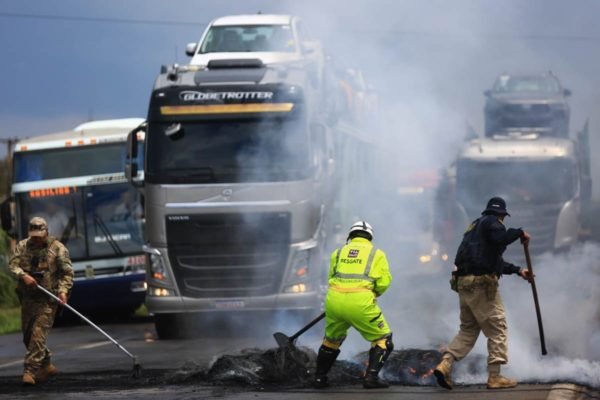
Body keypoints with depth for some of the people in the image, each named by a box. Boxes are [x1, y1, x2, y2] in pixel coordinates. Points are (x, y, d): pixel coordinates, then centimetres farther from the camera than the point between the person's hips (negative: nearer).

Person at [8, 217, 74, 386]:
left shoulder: (58, 248, -2)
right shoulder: (22, 246, 8)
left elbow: (67, 272, -2)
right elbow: (13, 264, -1)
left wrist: (63, 290, -16)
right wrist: (23, 276, -20)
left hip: (47, 300, -5)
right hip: (27, 297, 5)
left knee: (38, 334, -13)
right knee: (27, 335, 11)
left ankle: (30, 371, -14)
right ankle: (47, 365, 26)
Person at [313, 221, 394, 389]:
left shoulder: (338, 253, 20)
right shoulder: (376, 254, 12)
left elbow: (331, 279, 17)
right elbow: (384, 282, 3)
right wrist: (374, 292, 23)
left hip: (334, 300, 4)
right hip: (360, 303, -4)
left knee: (332, 339, 28)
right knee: (383, 338, 11)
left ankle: (320, 378, 30)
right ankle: (371, 377, -1)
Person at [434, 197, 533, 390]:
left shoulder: (476, 225, 28)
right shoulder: (492, 222, -1)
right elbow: (500, 238, -25)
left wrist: (517, 270, 32)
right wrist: (520, 233, -9)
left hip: (464, 281, 9)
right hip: (481, 282, -9)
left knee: (468, 329, 15)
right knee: (497, 328, -1)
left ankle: (444, 365, -2)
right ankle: (495, 376, -3)